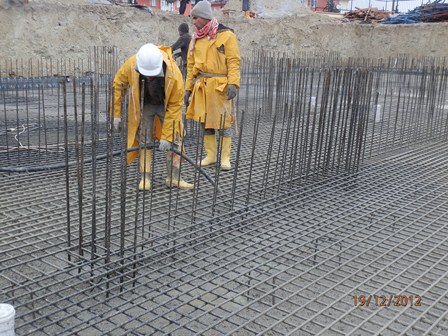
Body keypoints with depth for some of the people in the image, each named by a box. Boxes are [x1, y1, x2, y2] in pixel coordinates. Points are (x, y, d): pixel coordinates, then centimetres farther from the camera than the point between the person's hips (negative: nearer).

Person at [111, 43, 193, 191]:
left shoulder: (174, 74, -37)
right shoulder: (130, 65, -32)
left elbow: (175, 107, -28)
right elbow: (117, 84, -13)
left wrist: (166, 136, -26)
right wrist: (116, 114, -12)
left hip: (167, 105, -1)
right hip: (143, 105, 1)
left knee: (174, 139, -2)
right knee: (144, 140, 1)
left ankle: (174, 177, 8)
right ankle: (145, 177, 9)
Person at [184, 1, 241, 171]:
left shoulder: (226, 35, -4)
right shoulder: (196, 38, 14)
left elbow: (233, 61, -9)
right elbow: (191, 64, 16)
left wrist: (233, 83, -19)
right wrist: (188, 88, 13)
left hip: (220, 85, -6)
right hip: (201, 85, 6)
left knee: (223, 122, -2)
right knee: (204, 121, 8)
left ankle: (225, 157, 6)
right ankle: (210, 155, 19)